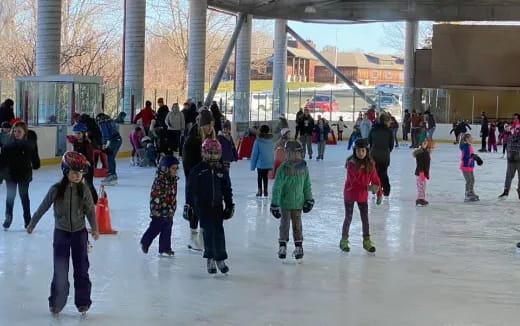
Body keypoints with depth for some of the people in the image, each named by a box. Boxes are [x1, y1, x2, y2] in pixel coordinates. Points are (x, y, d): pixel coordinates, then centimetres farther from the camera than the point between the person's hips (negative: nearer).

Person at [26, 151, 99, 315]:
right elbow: (43, 207, 0)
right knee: (60, 270, 1)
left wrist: (94, 229, -11)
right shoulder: (56, 189, -10)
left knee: (81, 268, 7)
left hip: (80, 233, 1)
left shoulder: (84, 189, -8)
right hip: (61, 232, -1)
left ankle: (82, 302, 18)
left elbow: (90, 210, -2)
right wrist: (31, 224, 8)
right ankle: (56, 303, 14)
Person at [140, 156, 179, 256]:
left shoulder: (173, 180, 6)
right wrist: (154, 209, -19)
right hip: (159, 210, -7)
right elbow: (154, 195, -19)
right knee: (155, 228, 4)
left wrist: (173, 208, 19)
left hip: (169, 211, 7)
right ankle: (144, 243, 25)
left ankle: (165, 248, 18)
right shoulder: (160, 180, -18)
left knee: (167, 230, 10)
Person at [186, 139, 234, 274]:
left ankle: (220, 259, 7)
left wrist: (230, 205, 11)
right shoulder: (197, 170, -5)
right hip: (202, 206, -2)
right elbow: (190, 188, -1)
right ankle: (210, 259, 6)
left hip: (217, 205, 2)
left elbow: (227, 189, 12)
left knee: (218, 231, -2)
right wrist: (189, 205, -3)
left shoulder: (222, 171, 4)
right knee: (208, 231, -3)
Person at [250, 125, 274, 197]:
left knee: (259, 176, 11)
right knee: (265, 176, 15)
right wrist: (272, 164, 15)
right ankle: (265, 191, 17)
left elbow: (254, 154, -10)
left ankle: (259, 190, 10)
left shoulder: (258, 141, -14)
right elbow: (272, 153, 6)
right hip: (268, 163, 3)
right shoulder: (270, 141, -1)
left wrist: (253, 165, -2)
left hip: (260, 163, -3)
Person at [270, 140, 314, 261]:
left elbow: (307, 185, 9)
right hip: (285, 202, -2)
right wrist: (274, 204, -14)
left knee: (297, 225, 7)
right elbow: (277, 187, -13)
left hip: (298, 202, 2)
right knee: (284, 224, 9)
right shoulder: (283, 169, -15)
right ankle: (282, 246, 22)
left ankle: (298, 246, 19)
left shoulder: (303, 167, -3)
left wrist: (309, 200, 12)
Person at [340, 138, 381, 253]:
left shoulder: (370, 164, -5)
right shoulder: (351, 163, -18)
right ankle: (344, 241, 20)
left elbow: (375, 180, 0)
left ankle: (366, 241, 21)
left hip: (363, 196, 4)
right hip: (350, 194, -4)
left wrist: (379, 194, -1)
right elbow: (353, 181, -23)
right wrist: (368, 187, -27)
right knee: (348, 218, 6)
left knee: (365, 218, 9)